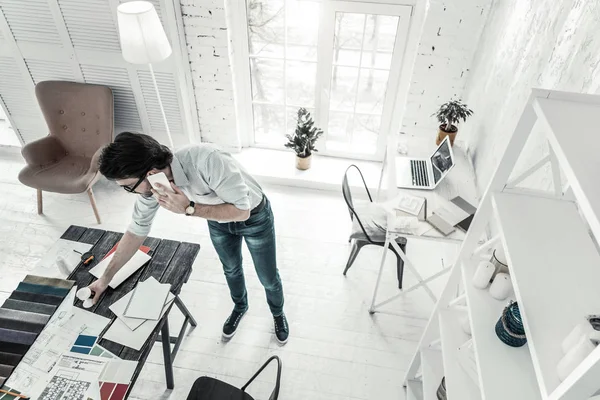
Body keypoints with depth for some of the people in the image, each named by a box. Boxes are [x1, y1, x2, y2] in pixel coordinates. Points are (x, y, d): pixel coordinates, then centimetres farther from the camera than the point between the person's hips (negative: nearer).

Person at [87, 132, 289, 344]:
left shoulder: (206, 159, -45)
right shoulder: (150, 188, -23)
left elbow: (241, 211, -36)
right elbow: (136, 231, -6)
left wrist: (189, 208, -42)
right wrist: (106, 277, 2)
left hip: (254, 216, -4)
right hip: (218, 221, 5)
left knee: (268, 277, 14)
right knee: (231, 269, 25)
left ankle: (278, 313, 46)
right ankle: (240, 307, 57)